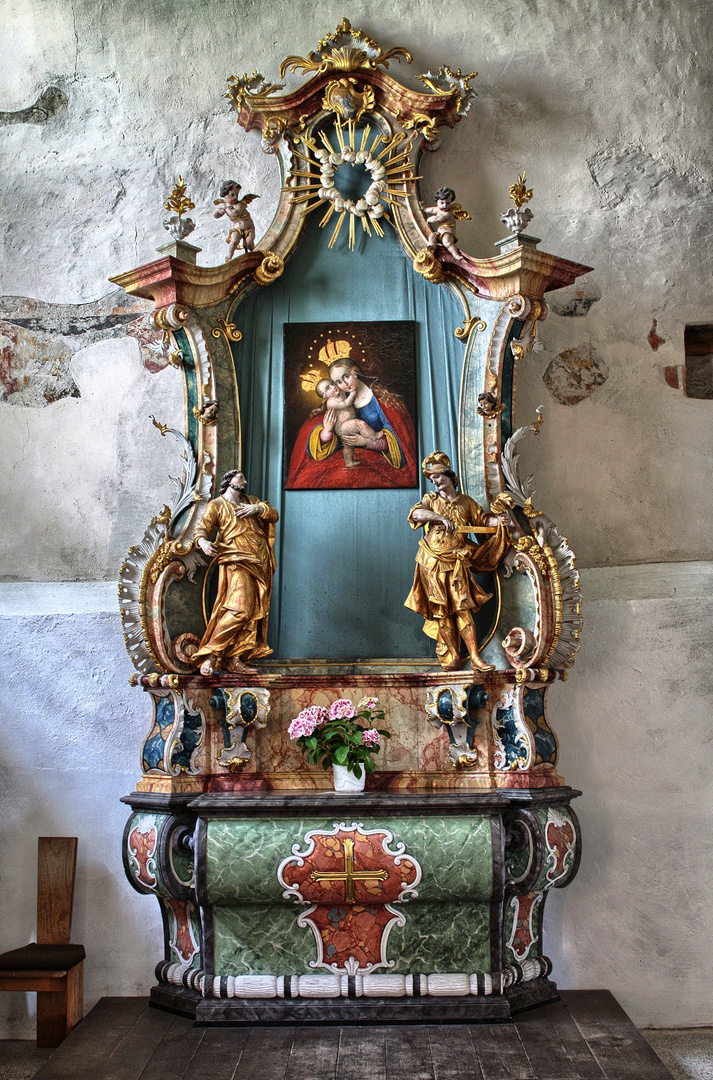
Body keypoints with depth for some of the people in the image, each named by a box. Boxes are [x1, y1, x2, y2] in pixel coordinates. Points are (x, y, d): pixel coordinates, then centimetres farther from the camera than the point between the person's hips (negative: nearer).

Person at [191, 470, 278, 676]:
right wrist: (203, 542, -29)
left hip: (260, 564, 7)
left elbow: (274, 515, 16)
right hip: (237, 562, -7)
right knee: (240, 609, -21)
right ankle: (210, 654, -14)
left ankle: (234, 659, 5)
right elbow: (201, 528, -6)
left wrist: (258, 508, -4)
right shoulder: (216, 505, 7)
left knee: (255, 613, 1)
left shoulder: (250, 501, 24)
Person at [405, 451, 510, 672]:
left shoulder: (466, 502, 13)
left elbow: (483, 519, 8)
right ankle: (450, 656, 6)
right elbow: (416, 513, -11)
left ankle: (475, 657, -10)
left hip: (456, 562, 0)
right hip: (433, 562, 0)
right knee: (441, 610, 1)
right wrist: (441, 517, -25)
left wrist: (498, 521, -13)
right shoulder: (431, 499, 8)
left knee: (462, 607, -8)